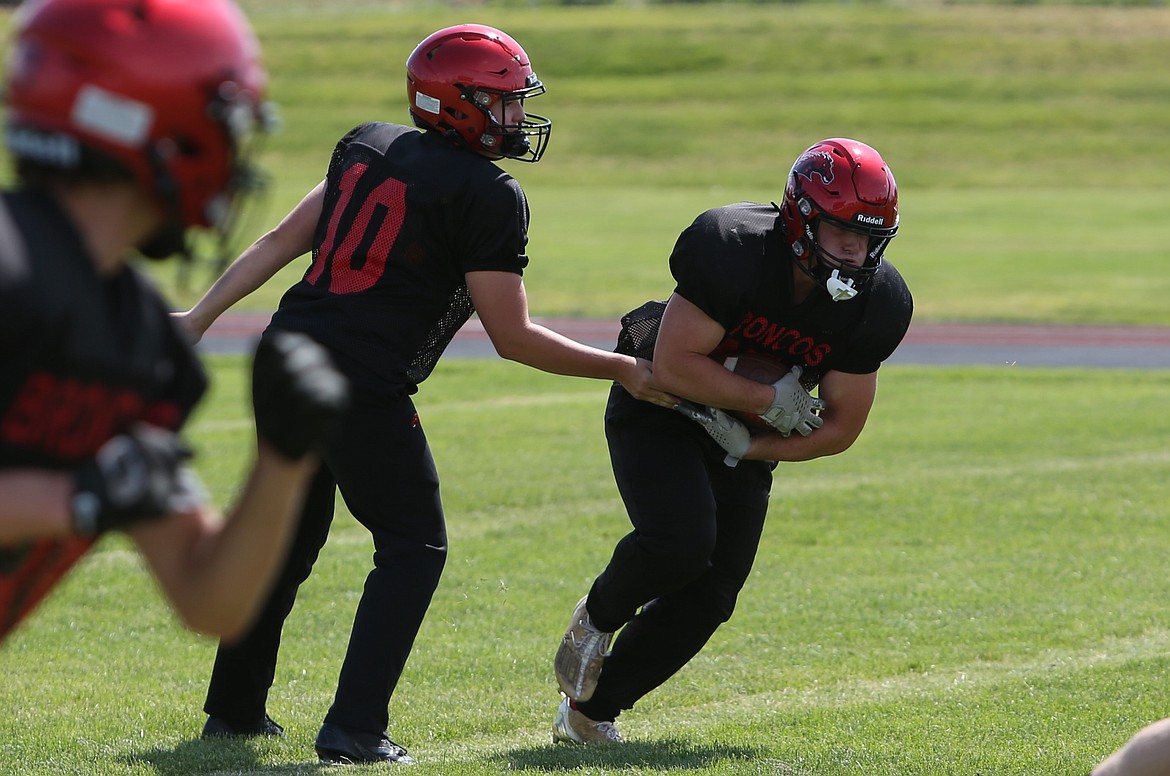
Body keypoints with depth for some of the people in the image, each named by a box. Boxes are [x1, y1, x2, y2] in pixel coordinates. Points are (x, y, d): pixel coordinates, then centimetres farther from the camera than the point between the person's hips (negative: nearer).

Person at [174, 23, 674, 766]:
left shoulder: (368, 146, 14)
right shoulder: (490, 197, -6)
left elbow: (282, 241, 14)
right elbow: (512, 338, -4)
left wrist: (199, 317, 17)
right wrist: (623, 370, 5)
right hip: (362, 389, -7)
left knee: (289, 538, 23)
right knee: (413, 547, 7)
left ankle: (235, 707, 33)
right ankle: (354, 728, -3)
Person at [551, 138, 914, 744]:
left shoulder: (878, 303, -16)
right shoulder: (731, 247, -31)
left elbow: (840, 428, -8)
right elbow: (674, 367, -29)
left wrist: (746, 449, -17)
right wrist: (770, 399, -23)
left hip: (745, 437, 5)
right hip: (659, 410, -5)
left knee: (711, 594, -3)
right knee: (680, 543, -28)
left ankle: (590, 713, 12)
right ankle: (598, 617, 5)